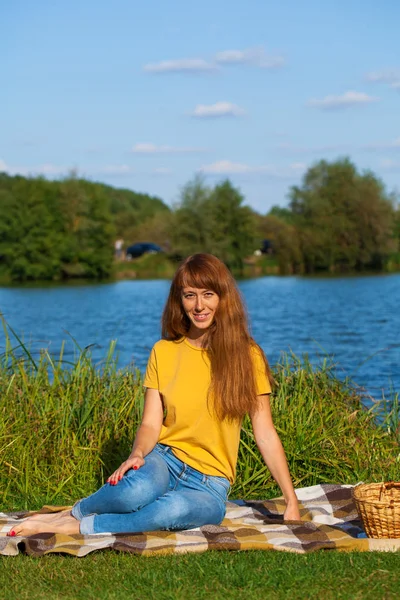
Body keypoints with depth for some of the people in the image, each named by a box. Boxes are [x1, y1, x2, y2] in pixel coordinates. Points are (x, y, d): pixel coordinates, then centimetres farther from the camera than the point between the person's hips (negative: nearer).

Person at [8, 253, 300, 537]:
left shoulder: (246, 356, -1)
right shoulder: (164, 352, 5)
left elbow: (266, 435, -1)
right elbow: (151, 424, 2)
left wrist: (292, 502, -5)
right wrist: (137, 454, -21)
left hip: (210, 484, -1)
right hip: (164, 459, 1)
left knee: (177, 508, -38)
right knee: (138, 490, -38)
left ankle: (76, 527, -22)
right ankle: (75, 512, -9)